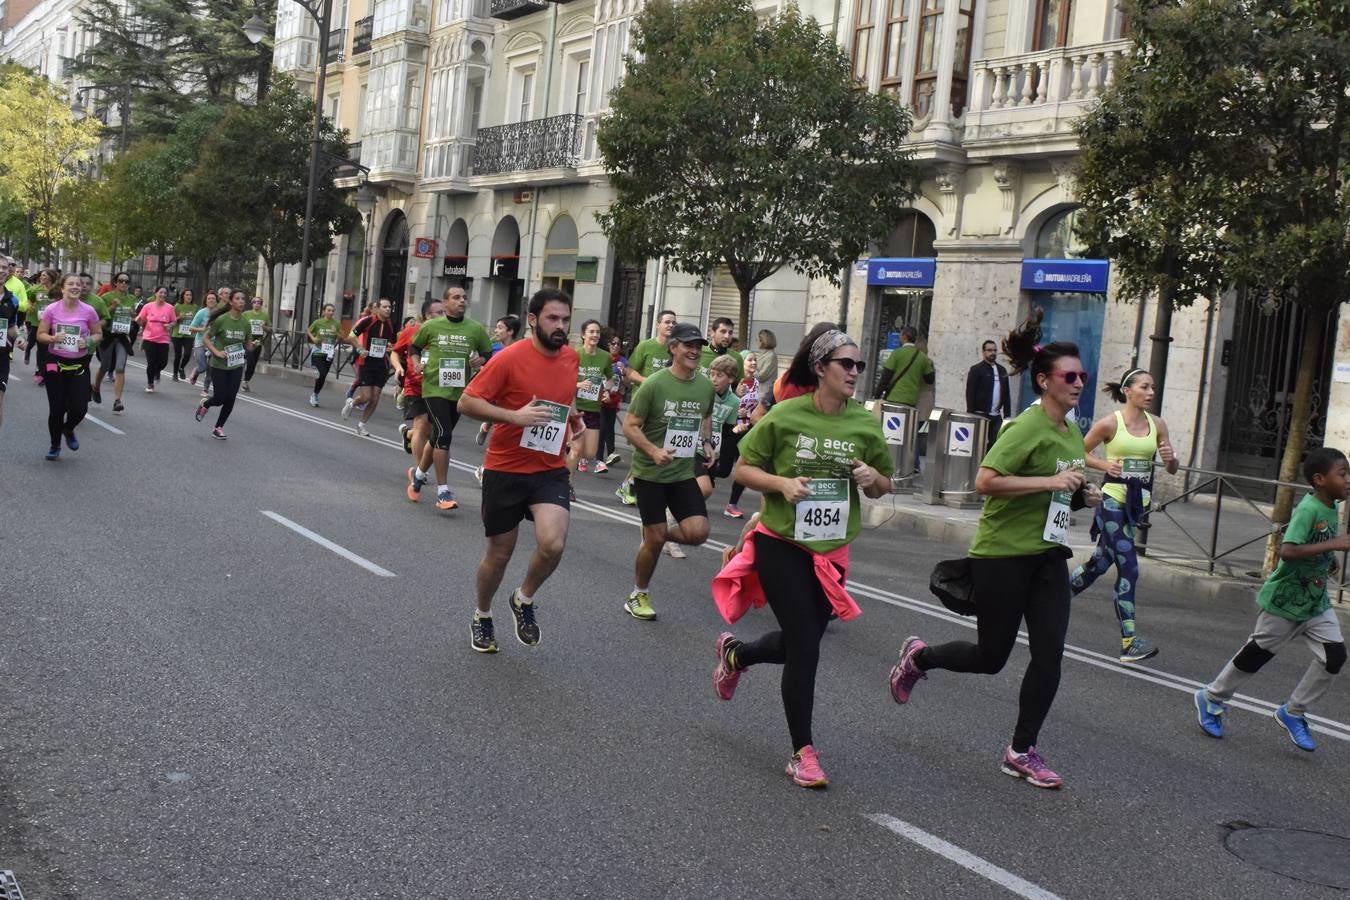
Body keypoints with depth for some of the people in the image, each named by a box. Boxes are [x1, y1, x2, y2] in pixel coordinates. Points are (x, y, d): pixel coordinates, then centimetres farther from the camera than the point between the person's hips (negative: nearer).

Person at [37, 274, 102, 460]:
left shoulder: (89, 311, -4)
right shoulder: (51, 310, -5)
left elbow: (98, 334, 7)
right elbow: (40, 335, 0)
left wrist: (88, 342, -13)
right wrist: (53, 338, -20)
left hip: (79, 364, 1)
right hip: (55, 362, -1)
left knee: (79, 408, -5)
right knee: (57, 408, 1)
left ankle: (68, 430, 31)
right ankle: (55, 446, 22)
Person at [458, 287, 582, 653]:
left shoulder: (571, 357, 4)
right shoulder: (509, 358, -14)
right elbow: (466, 403, -14)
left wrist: (575, 419, 4)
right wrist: (515, 416, -25)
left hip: (550, 469, 3)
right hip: (505, 470, -3)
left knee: (553, 544, -19)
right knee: (499, 554, 9)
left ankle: (524, 599, 11)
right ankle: (482, 617, 37)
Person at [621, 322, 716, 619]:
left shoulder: (706, 386, 2)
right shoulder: (654, 384, -15)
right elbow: (630, 426, -12)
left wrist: (706, 442, 4)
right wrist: (653, 451, -27)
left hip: (684, 472, 5)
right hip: (650, 473, -4)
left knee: (698, 533, -10)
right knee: (654, 540, 0)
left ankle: (662, 532, 23)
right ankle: (639, 595, 23)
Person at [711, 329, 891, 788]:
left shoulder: (866, 423, -1)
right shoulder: (785, 416, -10)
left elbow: (883, 487, 10)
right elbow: (743, 469, -3)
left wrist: (872, 478, -13)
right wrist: (781, 483, -21)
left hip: (830, 552, 4)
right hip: (781, 544, -4)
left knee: (799, 643, 14)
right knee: (805, 647, -7)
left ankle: (734, 653, 46)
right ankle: (803, 751, 7)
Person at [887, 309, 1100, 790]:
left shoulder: (1073, 434, 10)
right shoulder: (1027, 427, -17)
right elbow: (985, 481, -27)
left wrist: (1081, 494, 6)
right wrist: (1050, 482, -27)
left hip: (1048, 556, 8)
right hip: (1003, 555, -7)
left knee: (1049, 656, 1)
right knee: (991, 657, 4)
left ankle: (1022, 751, 14)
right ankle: (918, 656, 32)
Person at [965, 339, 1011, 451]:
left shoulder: (1002, 370, 14)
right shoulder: (976, 370, -2)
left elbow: (1006, 394, 15)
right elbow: (970, 394, -7)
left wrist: (1007, 414, 9)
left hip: (996, 416, 5)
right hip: (980, 415, -5)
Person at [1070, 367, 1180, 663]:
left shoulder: (1157, 425, 6)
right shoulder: (1110, 423, -7)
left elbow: (1171, 470, 10)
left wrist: (1170, 459, -12)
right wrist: (1105, 464, -12)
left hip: (1138, 503, 6)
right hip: (1113, 499, -6)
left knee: (1101, 561, 15)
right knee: (1128, 568, -11)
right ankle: (1130, 642, -10)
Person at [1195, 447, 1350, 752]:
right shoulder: (1308, 508, -23)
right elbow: (1287, 550, -35)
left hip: (1316, 602, 7)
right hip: (1284, 601, -7)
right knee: (1255, 655, 6)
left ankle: (1293, 712, 12)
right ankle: (1212, 698, 27)